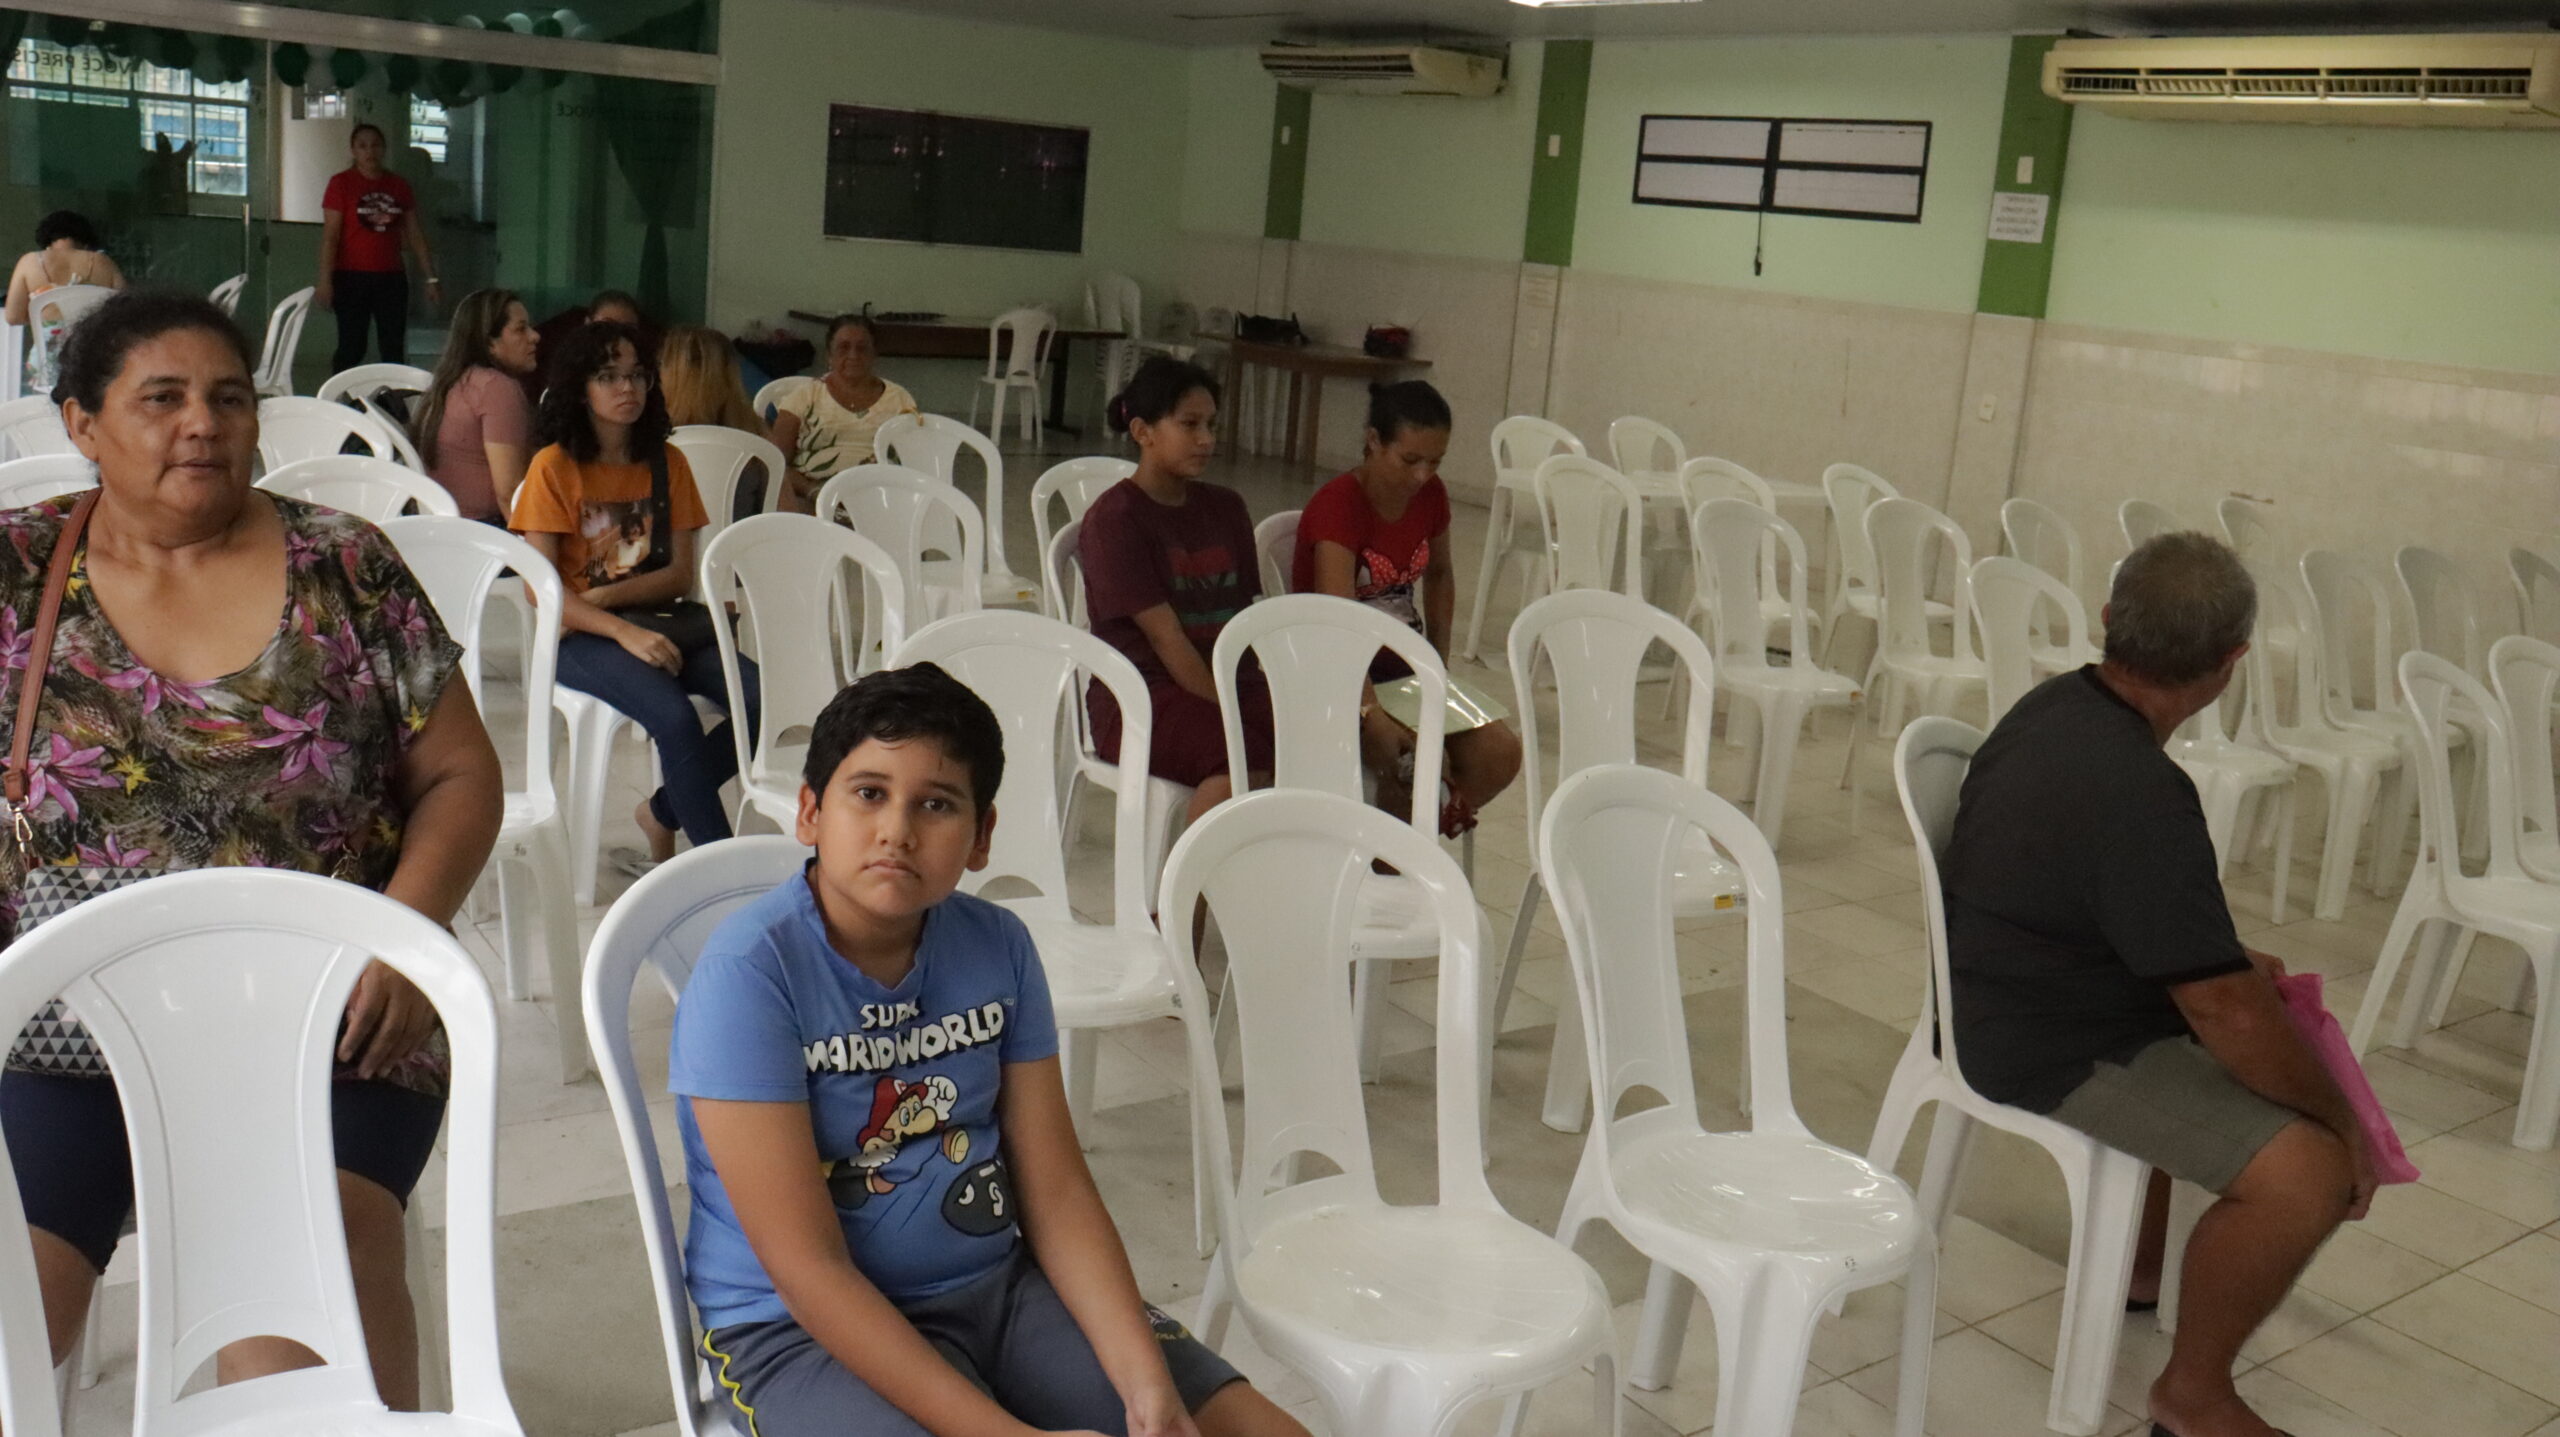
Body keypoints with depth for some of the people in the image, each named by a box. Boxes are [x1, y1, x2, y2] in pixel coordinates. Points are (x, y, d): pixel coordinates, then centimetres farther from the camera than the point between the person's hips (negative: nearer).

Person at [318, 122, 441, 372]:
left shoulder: (399, 186, 10)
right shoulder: (341, 183, -1)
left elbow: (415, 235, 13)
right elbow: (330, 236, -6)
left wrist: (431, 277, 8)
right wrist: (325, 281, -13)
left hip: (392, 277, 3)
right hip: (352, 277, -3)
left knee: (395, 349, 2)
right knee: (352, 348, -1)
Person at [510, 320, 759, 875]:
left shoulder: (667, 461, 9)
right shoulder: (555, 466, -3)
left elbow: (681, 574, 5)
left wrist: (606, 595, -13)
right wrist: (625, 632, -22)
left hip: (661, 622, 4)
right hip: (581, 636, -4)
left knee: (763, 697, -22)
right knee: (675, 717, -33)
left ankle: (662, 815, -2)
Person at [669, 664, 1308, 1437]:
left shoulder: (998, 947, -2)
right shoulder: (751, 973, -17)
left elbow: (1057, 1193, 1)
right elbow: (809, 1268, -19)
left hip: (1001, 1286, 5)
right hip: (801, 1328, -4)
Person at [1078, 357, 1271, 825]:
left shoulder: (1226, 509, 16)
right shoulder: (1115, 518, -5)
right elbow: (1166, 637, -12)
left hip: (1229, 678, 6)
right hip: (1138, 693, -6)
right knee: (1240, 762, -34)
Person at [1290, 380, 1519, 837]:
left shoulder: (1431, 496, 0)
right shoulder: (1336, 507, -22)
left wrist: (1439, 660, 10)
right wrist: (1370, 713, -47)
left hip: (1402, 666, 7)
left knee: (1500, 753, -12)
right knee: (1411, 759, -33)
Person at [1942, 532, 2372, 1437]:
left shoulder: (2059, 705, -1)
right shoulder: (2137, 794, -30)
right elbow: (2227, 1015, -26)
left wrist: (2235, 967, 11)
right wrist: (2343, 1120, -11)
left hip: (2013, 997, 10)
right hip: (2055, 1054, -10)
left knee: (2267, 1001, 30)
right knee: (2309, 1174, -20)